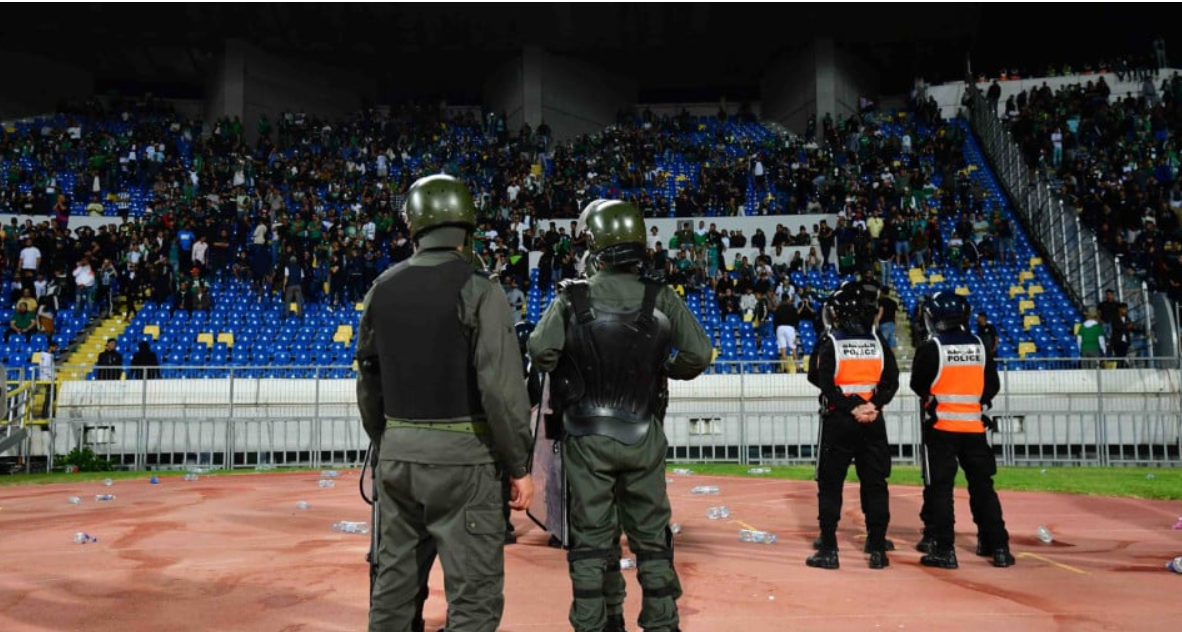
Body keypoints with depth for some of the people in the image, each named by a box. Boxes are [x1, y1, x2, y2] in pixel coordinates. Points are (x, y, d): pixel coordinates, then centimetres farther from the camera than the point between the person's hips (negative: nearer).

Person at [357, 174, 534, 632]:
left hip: (397, 455, 6)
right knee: (475, 595, 2)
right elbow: (502, 388, -16)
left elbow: (369, 385, 11)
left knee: (395, 586, 17)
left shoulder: (382, 290, 6)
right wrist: (520, 466, -7)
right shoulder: (478, 290, -12)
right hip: (461, 457, -6)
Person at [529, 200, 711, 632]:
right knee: (651, 537, 12)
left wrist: (565, 371, 4)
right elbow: (699, 353, -7)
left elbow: (540, 352, -17)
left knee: (591, 539, 8)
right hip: (643, 435, 1)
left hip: (587, 437, -1)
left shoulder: (573, 297, -7)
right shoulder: (660, 297, -4)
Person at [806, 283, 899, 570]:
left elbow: (826, 384, -13)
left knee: (830, 485, 4)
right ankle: (878, 548, 12)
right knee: (875, 484, 9)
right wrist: (872, 405, -8)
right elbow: (891, 382, 1)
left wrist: (852, 407, -11)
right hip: (873, 423, 3)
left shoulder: (829, 343, -6)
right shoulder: (878, 342, 5)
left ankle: (828, 549, 3)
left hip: (837, 421, -3)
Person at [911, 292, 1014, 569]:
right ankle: (998, 547, 15)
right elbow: (993, 385, 8)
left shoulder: (930, 349, -10)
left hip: (941, 425, -4)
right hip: (975, 424, 4)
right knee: (982, 485, 12)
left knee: (940, 486, 2)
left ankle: (943, 549, 1)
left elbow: (918, 385, -3)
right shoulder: (980, 347, 3)